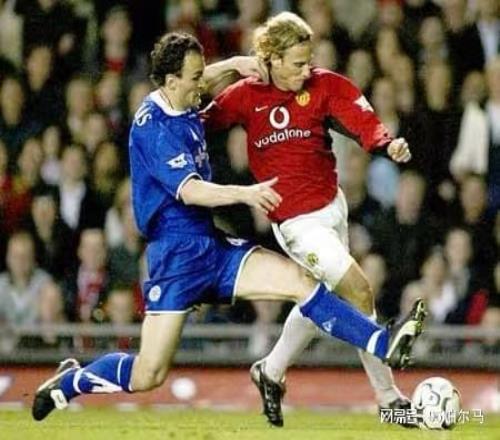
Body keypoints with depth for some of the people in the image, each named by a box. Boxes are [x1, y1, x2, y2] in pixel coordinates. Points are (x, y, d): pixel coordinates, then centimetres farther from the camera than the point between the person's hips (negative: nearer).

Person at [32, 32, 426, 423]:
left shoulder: (183, 107, 7)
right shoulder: (153, 127, -17)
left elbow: (197, 82, 34)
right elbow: (190, 191, -26)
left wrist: (235, 64, 20)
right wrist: (245, 194, -35)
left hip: (212, 247, 8)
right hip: (176, 254, -8)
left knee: (300, 281, -11)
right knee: (147, 376, -8)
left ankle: (383, 345, -18)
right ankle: (69, 381, 16)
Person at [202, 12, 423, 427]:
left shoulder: (324, 85, -2)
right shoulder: (246, 95, -7)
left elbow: (362, 119, -12)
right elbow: (203, 124, 2)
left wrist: (387, 143, -30)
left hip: (332, 205, 6)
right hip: (298, 221, -5)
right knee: (358, 291, -14)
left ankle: (271, 372, 43)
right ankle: (389, 397, -5)